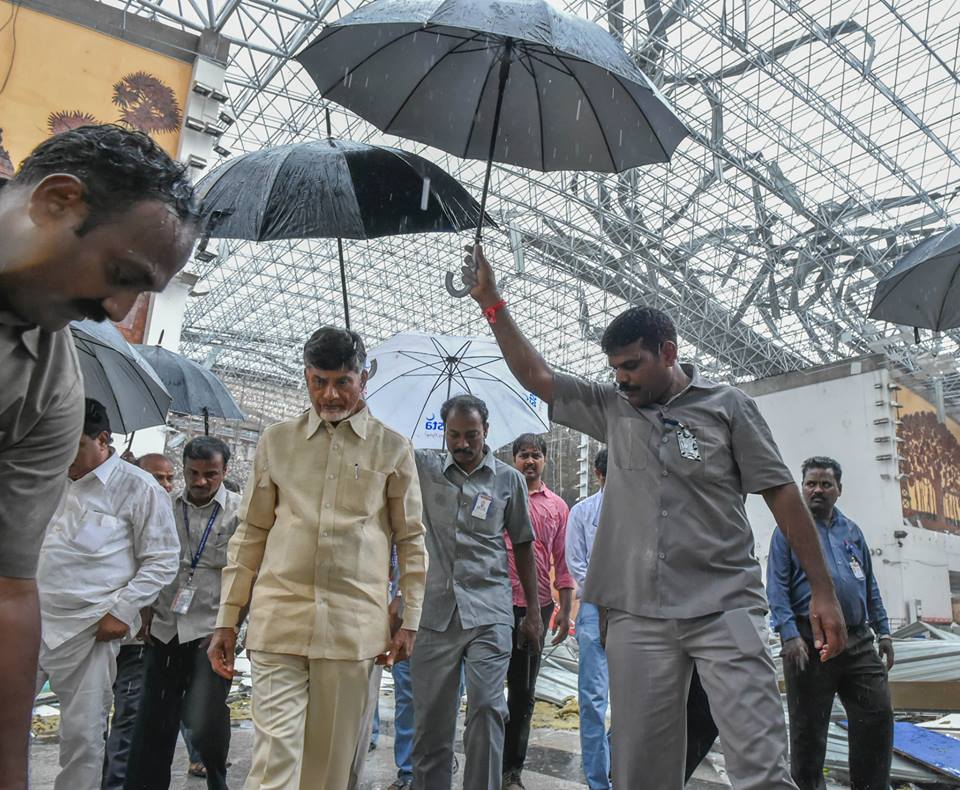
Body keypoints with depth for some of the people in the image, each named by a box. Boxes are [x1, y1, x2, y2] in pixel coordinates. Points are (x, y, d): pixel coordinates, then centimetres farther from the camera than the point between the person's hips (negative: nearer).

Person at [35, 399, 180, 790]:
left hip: (88, 629, -4)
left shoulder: (138, 488, -6)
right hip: (32, 619, 5)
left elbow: (162, 560, -5)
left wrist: (121, 610, -11)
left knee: (83, 734, 4)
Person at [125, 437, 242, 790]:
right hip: (164, 630, 4)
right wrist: (147, 612, 9)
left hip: (211, 632, -4)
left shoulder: (240, 512, -5)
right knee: (153, 722, 9)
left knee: (204, 721, -4)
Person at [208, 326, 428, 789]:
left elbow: (411, 540, 8)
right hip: (278, 620, 1)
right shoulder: (277, 441, 8)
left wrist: (409, 622, 3)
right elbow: (250, 534, 11)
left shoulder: (393, 449, 4)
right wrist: (226, 620, 8)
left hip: (354, 627, 0)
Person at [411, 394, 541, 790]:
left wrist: (533, 612, 9)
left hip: (489, 611, -1)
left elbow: (522, 546, 10)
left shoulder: (509, 479, 5)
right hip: (434, 609, 1)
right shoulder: (425, 467, 6)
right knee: (430, 716, 7)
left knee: (487, 707, -8)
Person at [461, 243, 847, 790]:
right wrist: (493, 304, 8)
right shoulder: (611, 409, 10)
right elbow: (536, 376, 13)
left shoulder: (727, 406, 1)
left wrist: (823, 590, -1)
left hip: (726, 608, -3)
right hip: (639, 616, 3)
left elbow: (781, 494, 2)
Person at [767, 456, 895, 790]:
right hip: (810, 641, -5)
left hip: (858, 641, 5)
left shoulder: (852, 531, 17)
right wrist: (789, 634, -17)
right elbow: (776, 587, -7)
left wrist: (883, 631, 14)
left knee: (878, 716, 4)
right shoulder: (789, 529, 1)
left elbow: (870, 585, 21)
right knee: (808, 727, 3)